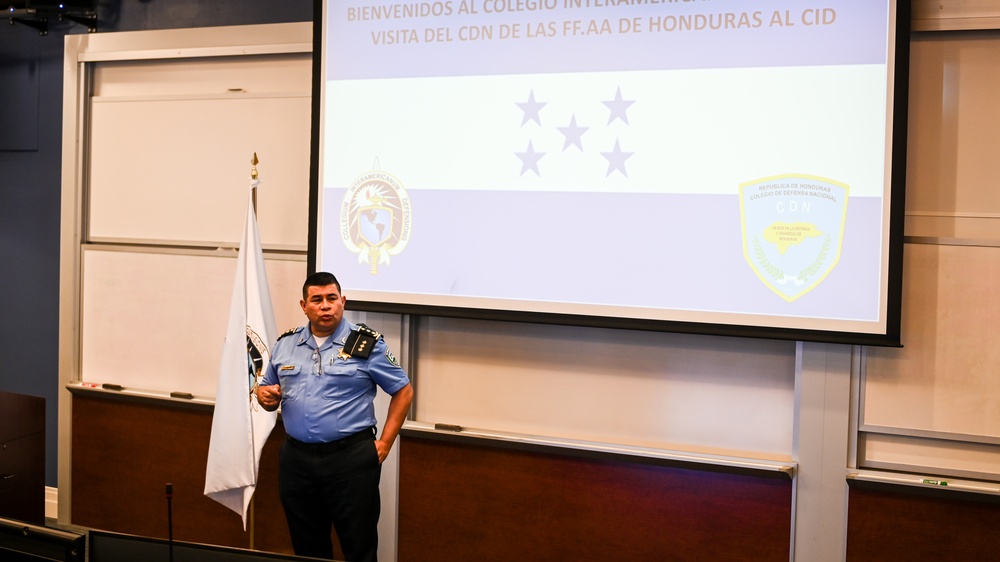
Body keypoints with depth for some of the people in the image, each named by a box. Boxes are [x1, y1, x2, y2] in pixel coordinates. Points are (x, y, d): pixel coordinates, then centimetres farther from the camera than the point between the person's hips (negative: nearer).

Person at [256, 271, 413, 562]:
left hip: (351, 459, -4)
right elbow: (269, 395, 19)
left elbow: (403, 391, 0)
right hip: (296, 459, 4)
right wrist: (266, 397, -5)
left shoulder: (366, 343, -4)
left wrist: (384, 444, -5)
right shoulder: (285, 344, 9)